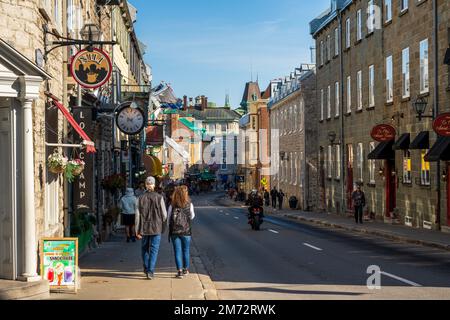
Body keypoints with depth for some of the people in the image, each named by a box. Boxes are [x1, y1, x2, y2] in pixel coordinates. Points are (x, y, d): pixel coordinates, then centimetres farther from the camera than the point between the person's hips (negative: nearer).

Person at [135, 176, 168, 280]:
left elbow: (138, 215, -3)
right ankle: (150, 271, -8)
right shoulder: (159, 197, -7)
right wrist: (163, 227, 12)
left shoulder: (141, 198, -3)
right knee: (154, 250, 1)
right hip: (156, 228, -2)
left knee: (145, 248, 19)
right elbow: (164, 214, -4)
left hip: (144, 228, 2)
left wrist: (137, 230, 2)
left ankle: (146, 269, 30)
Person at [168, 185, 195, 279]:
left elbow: (168, 218, -1)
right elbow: (192, 216, 7)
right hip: (186, 231, 0)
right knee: (186, 251, 15)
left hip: (174, 231, 0)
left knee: (177, 251, 5)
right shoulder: (189, 205, -7)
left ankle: (179, 271, 1)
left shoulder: (172, 206, -6)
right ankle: (185, 269, 25)